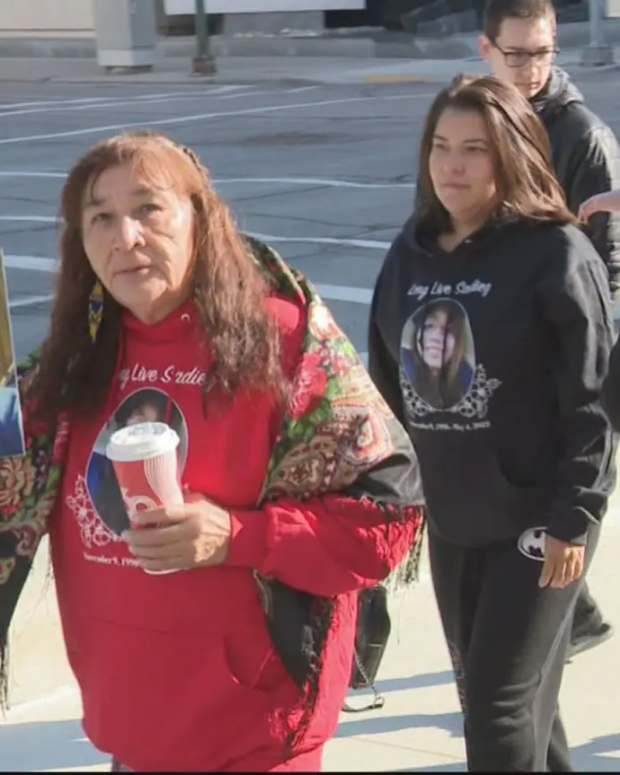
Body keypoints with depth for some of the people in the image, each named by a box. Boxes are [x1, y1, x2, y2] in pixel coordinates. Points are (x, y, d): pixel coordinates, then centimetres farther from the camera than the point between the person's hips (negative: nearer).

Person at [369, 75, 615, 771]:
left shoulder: (555, 252, -13)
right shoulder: (411, 252, 5)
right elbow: (386, 382, 12)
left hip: (536, 519, -6)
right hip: (448, 519, 6)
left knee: (501, 705, -5)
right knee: (484, 696, 16)